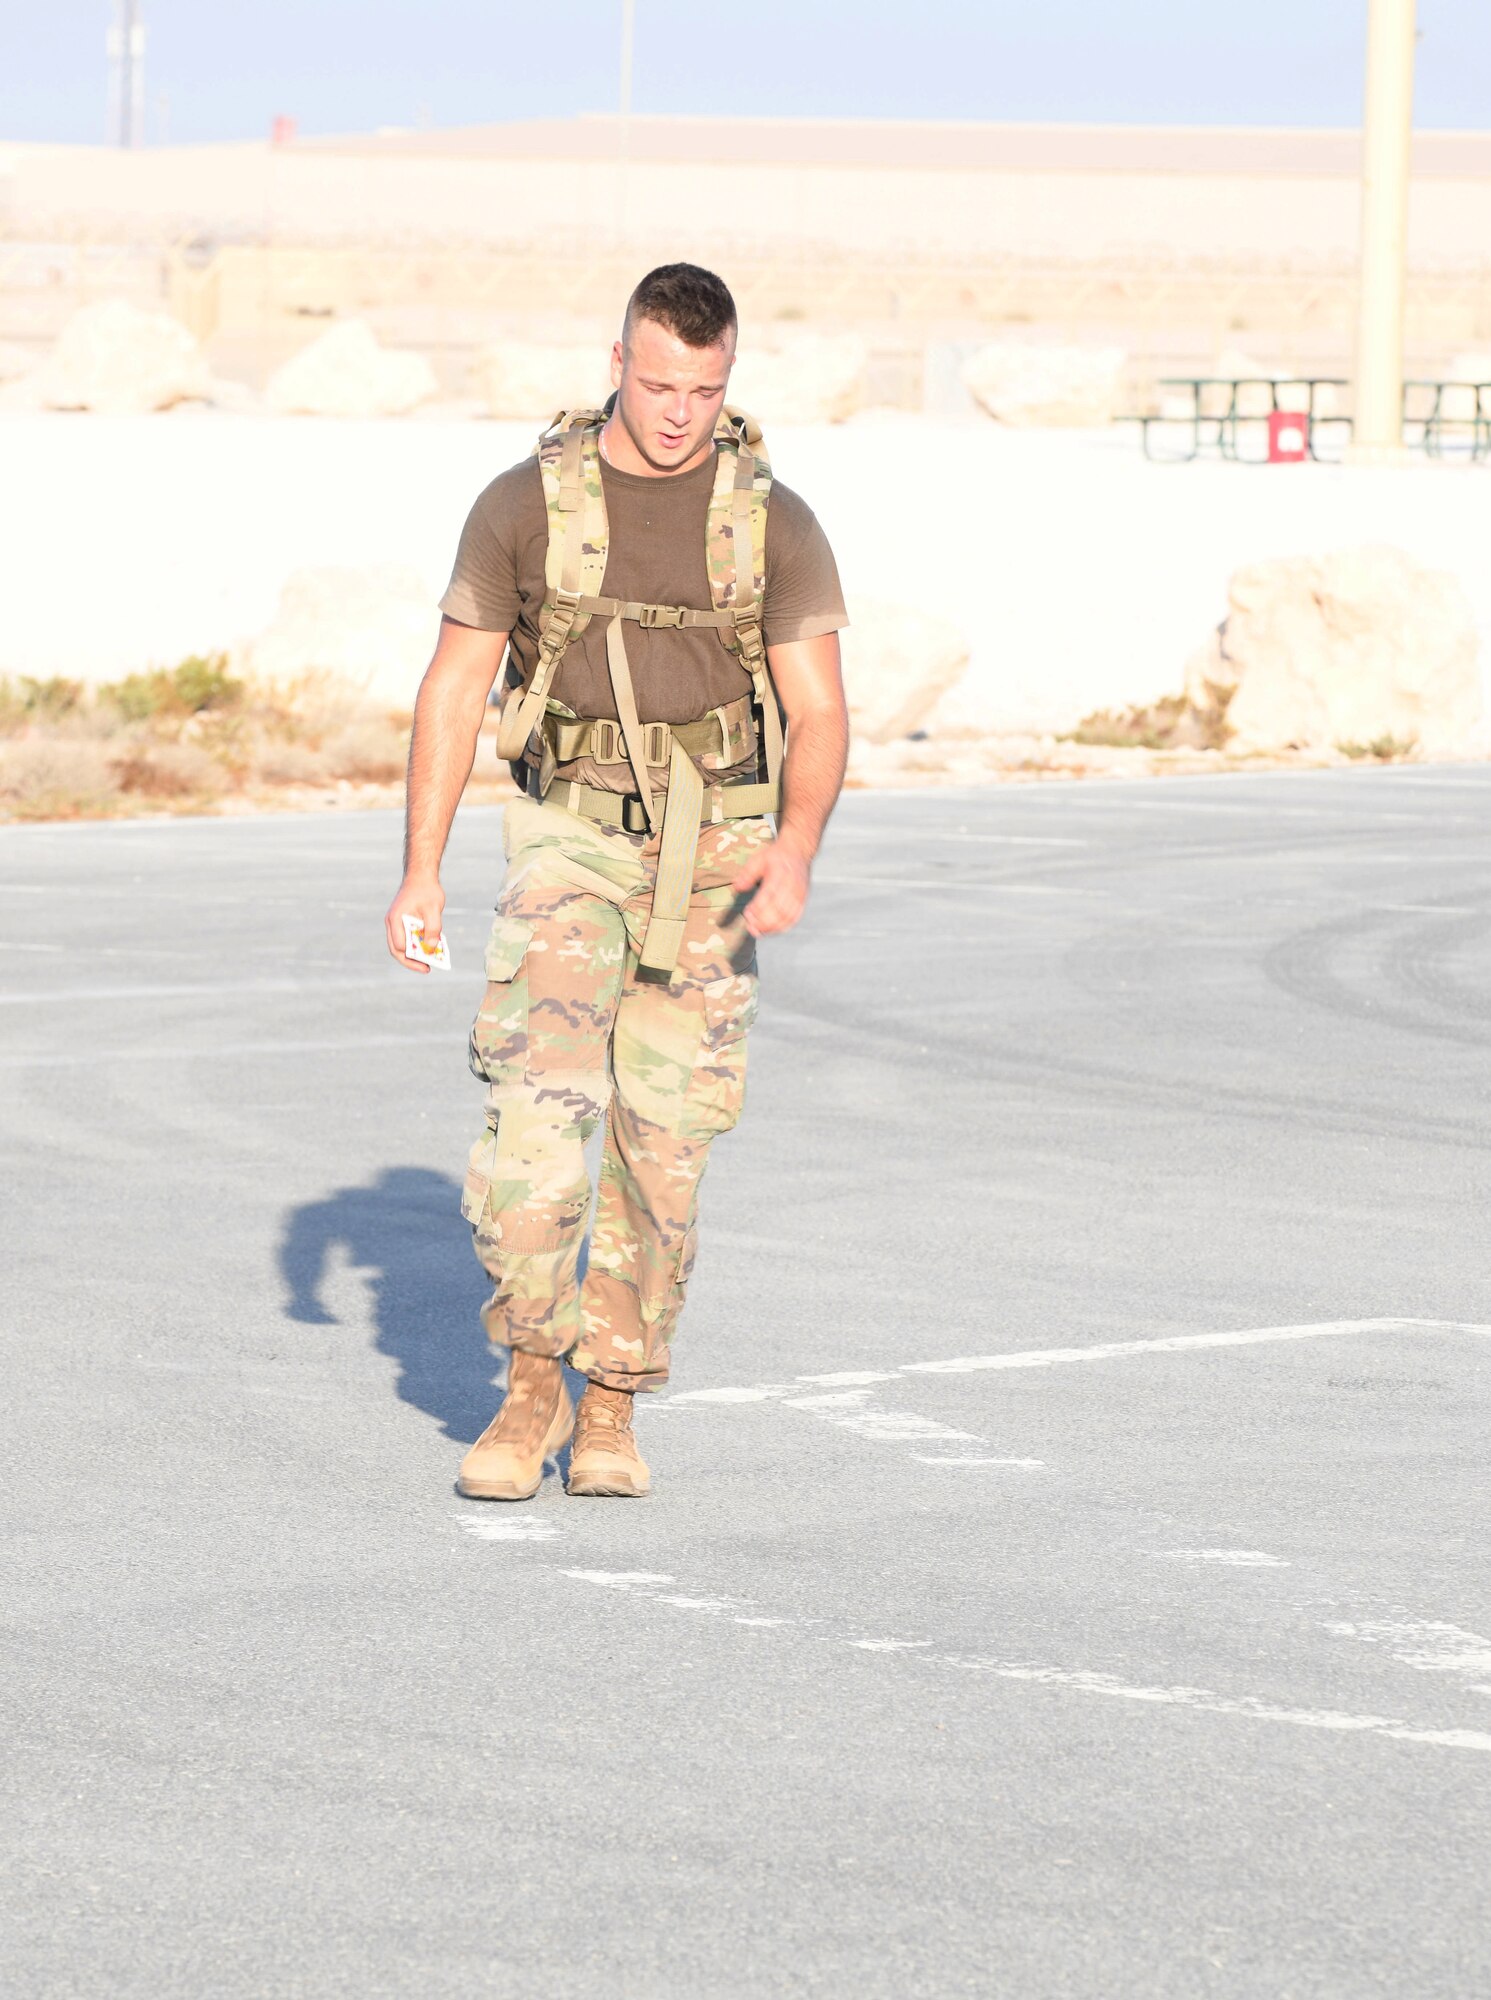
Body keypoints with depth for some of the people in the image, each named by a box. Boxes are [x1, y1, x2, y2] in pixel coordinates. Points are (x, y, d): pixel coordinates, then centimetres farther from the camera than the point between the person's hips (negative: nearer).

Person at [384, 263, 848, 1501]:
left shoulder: (774, 523, -4)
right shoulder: (527, 504, -4)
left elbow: (820, 716, -7)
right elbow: (455, 690, 2)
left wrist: (796, 852, -26)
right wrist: (422, 872, -3)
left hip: (714, 859, 1)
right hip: (572, 838, -1)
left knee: (665, 1137, 1)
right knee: (538, 1094, -18)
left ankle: (613, 1411, 14)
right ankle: (533, 1384, -5)